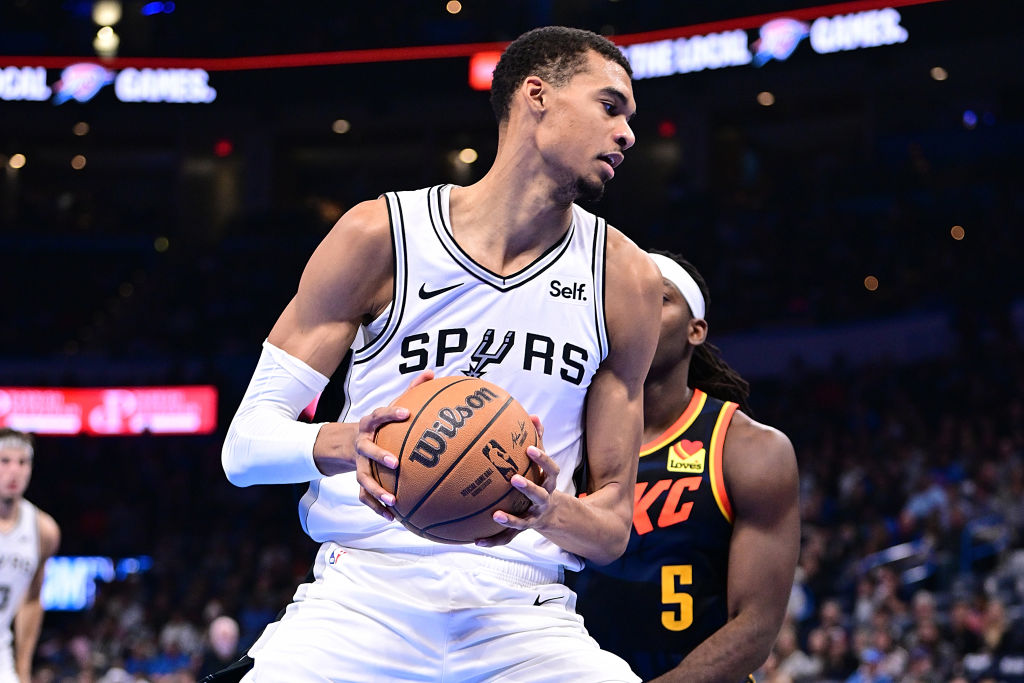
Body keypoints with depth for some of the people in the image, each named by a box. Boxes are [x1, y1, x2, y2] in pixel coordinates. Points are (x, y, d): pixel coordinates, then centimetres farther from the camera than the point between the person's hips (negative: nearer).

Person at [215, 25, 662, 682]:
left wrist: (551, 515, -14)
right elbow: (245, 443, -1)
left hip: (522, 618, 1)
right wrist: (341, 444, -23)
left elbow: (614, 528, 10)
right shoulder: (380, 233, 0)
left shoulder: (626, 279, 7)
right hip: (364, 597, -1)